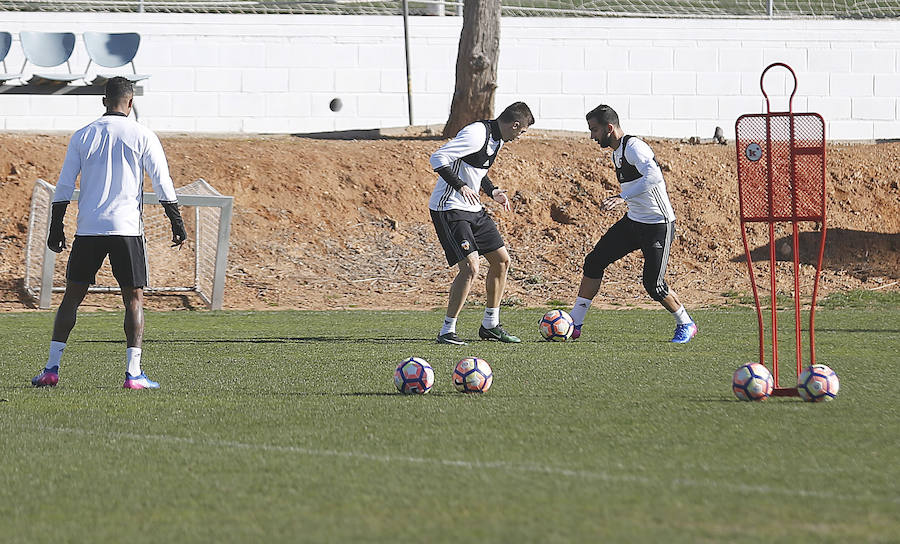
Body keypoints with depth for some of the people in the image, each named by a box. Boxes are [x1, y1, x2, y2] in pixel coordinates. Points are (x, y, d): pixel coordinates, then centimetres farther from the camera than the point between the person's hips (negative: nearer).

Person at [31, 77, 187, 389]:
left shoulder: (82, 137, 7)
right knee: (134, 299, 3)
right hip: (126, 228, -2)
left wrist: (55, 229, 13)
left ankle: (51, 369, 6)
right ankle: (133, 373, -6)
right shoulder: (142, 137, 0)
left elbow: (63, 187, 7)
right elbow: (163, 185, -1)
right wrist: (177, 224, 7)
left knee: (72, 296, 10)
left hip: (88, 230, 2)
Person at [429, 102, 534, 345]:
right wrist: (460, 186, -34)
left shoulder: (496, 138, 11)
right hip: (450, 209, -10)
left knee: (501, 260, 12)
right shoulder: (477, 134, -20)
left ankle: (490, 325, 24)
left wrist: (492, 192, 13)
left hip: (472, 208, 10)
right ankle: (447, 331, -9)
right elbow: (438, 158, -26)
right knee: (470, 267, -18)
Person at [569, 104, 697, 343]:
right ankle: (575, 324, 8)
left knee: (653, 284, -11)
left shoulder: (633, 147, -20)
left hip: (659, 225, -9)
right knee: (594, 262, 2)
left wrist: (623, 197, -43)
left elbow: (653, 175, -38)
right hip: (633, 221, 9)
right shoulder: (616, 153, 9)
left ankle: (686, 325, 13)